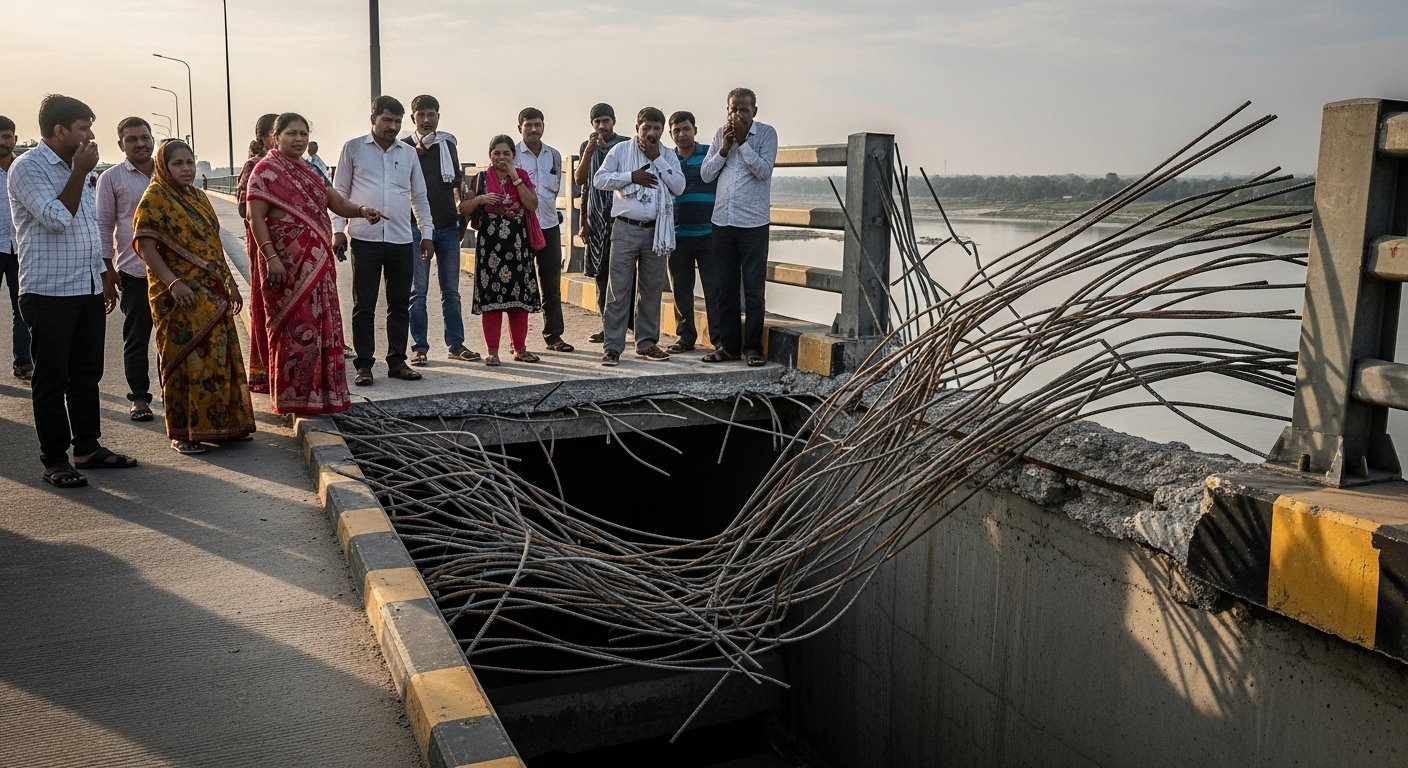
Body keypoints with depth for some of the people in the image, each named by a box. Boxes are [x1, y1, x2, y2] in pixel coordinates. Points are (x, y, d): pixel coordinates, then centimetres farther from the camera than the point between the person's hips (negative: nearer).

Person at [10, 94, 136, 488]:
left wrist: (105, 274, 21)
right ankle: (54, 459, 7)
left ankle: (88, 447, 23)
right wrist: (79, 173, -16)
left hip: (90, 291, 8)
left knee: (87, 373, 13)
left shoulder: (78, 168, 14)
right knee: (52, 379, 0)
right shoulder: (28, 167, -10)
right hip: (49, 293, -8)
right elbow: (57, 219, -21)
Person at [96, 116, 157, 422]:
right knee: (136, 339, 4)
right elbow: (104, 226, 2)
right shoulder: (111, 178, 1)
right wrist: (108, 270, -3)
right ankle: (139, 397, 13)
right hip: (134, 272, -3)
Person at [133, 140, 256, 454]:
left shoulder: (199, 197, 16)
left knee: (220, 358, 9)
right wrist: (173, 283, -25)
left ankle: (223, 423, 20)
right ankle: (182, 432, 6)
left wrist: (231, 283, 18)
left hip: (213, 294, 7)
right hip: (180, 296, -7)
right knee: (184, 359, -3)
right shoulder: (154, 198, -6)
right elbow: (145, 246, -14)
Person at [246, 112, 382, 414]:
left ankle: (318, 393, 20)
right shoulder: (266, 171, -5)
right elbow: (256, 219, -11)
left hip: (317, 265, 8)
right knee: (295, 329, -5)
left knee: (320, 327, 10)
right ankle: (293, 397, 3)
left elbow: (336, 202, 12)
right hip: (288, 266, -8)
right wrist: (270, 257, -21)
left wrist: (361, 210, -9)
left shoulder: (308, 172, 17)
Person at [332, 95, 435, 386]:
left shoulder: (409, 153, 12)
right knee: (364, 305, 1)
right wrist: (338, 229, -3)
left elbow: (419, 196, 17)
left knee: (400, 304, 7)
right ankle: (364, 365, 7)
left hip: (401, 240, 3)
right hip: (365, 239, -3)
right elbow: (340, 192, 6)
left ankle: (397, 361, 17)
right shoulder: (353, 149, 4)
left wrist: (427, 232, 11)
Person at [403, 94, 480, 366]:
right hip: (416, 226, -3)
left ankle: (455, 344, 13)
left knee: (451, 290, 7)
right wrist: (419, 150, -17)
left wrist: (462, 218, 11)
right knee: (418, 291, 0)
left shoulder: (448, 144, 12)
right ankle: (419, 347, 5)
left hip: (447, 226, 4)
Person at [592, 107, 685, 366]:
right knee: (618, 289, -5)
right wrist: (632, 176, -12)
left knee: (652, 289, 8)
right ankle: (613, 347, -3)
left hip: (656, 231, 3)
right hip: (626, 228, -3)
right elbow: (599, 179, -3)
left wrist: (657, 159, -6)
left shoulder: (668, 156, 11)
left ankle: (647, 342, 19)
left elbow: (679, 186, -3)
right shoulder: (621, 150, 4)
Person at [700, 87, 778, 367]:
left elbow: (764, 171, -13)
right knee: (724, 287, 8)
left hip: (753, 221, -4)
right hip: (722, 220, 4)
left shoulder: (766, 133, -1)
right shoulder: (721, 134, 10)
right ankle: (726, 344, 16)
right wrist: (725, 147, -5)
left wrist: (742, 141, -13)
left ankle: (752, 347, 6)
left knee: (754, 288, 0)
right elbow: (705, 174, 7)